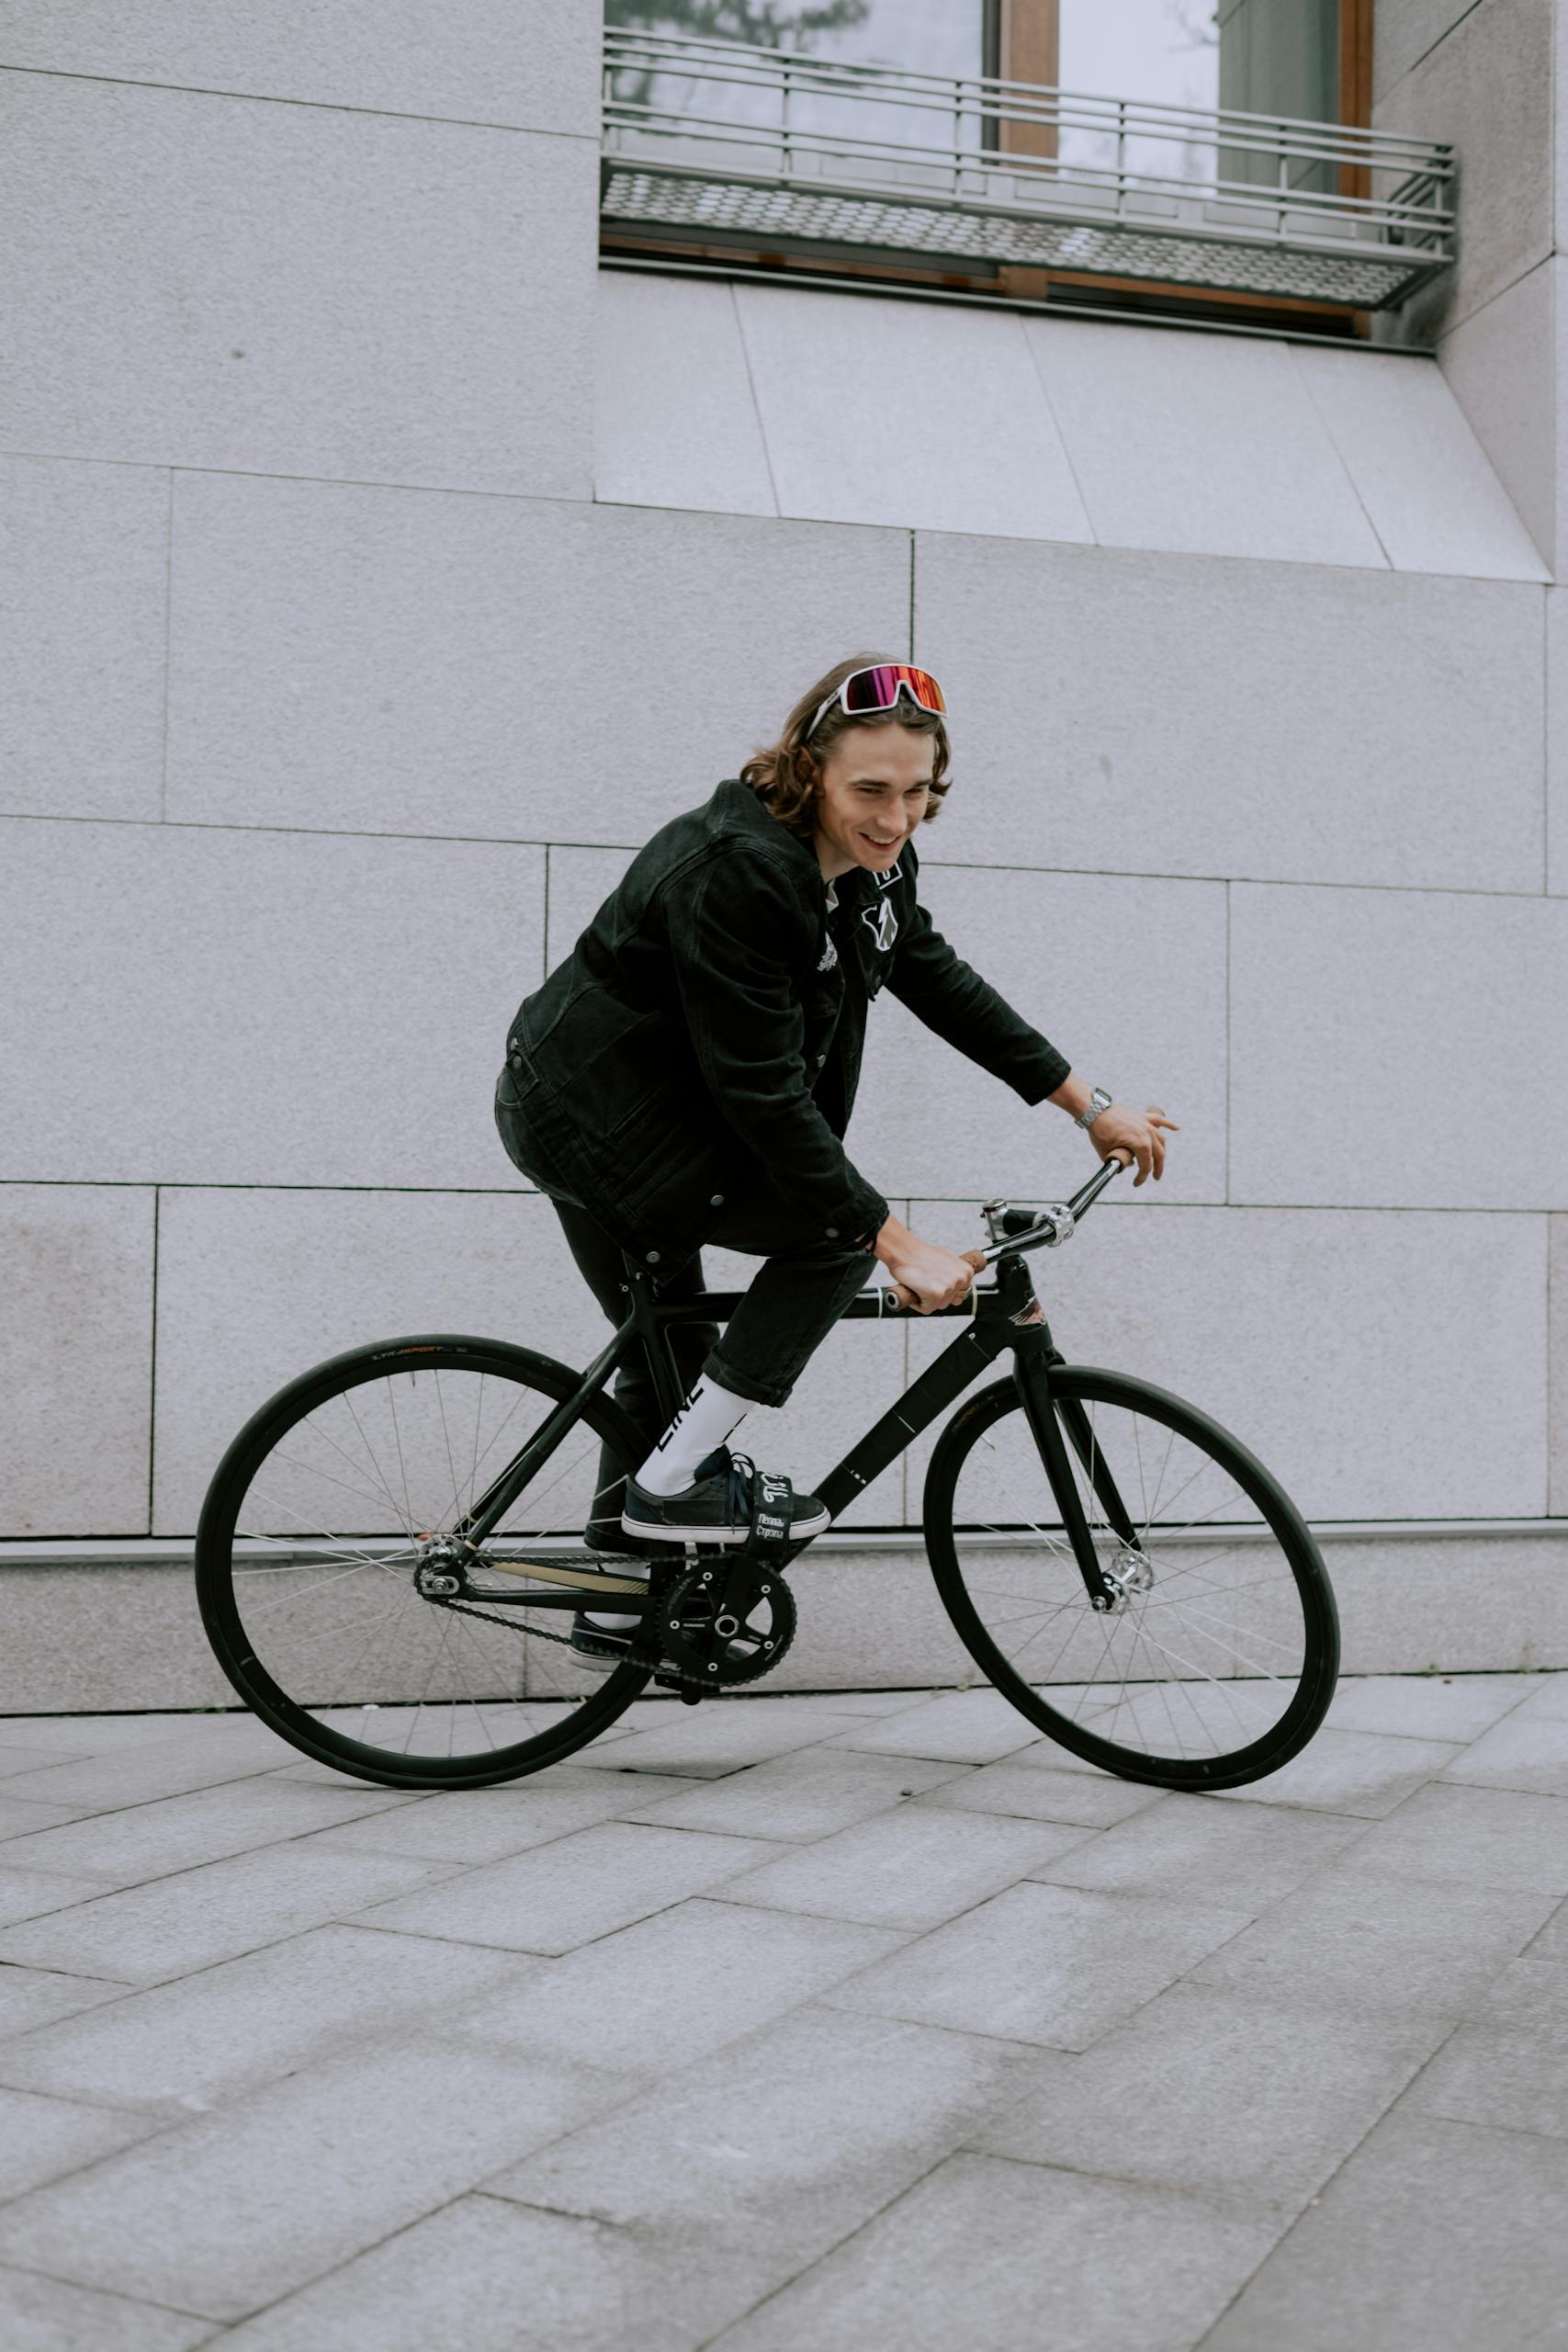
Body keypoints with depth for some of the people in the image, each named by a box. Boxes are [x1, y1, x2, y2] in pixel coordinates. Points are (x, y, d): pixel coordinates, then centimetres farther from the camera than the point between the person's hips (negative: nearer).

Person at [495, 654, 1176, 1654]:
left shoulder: (870, 859, -3)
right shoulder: (735, 870, -30)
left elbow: (940, 981, 7)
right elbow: (764, 1091, -31)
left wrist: (1093, 1105, 6)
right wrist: (900, 1244, -31)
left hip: (638, 1108, 9)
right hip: (590, 1118, -9)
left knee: (668, 1350, 19)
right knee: (839, 1229, -15)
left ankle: (624, 1598, 35)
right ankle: (673, 1483, -7)